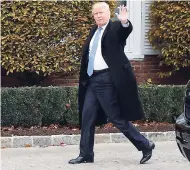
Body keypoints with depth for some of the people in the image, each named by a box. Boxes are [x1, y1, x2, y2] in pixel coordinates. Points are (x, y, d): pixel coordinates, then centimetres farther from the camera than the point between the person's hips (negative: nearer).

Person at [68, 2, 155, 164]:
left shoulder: (116, 28, -6)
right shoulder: (94, 31, 16)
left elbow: (127, 29, -28)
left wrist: (124, 21, -51)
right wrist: (84, 77, 15)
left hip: (107, 80, -8)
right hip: (92, 80, 8)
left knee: (117, 118, -5)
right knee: (87, 117, 7)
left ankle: (145, 145, 6)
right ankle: (86, 154, 15)